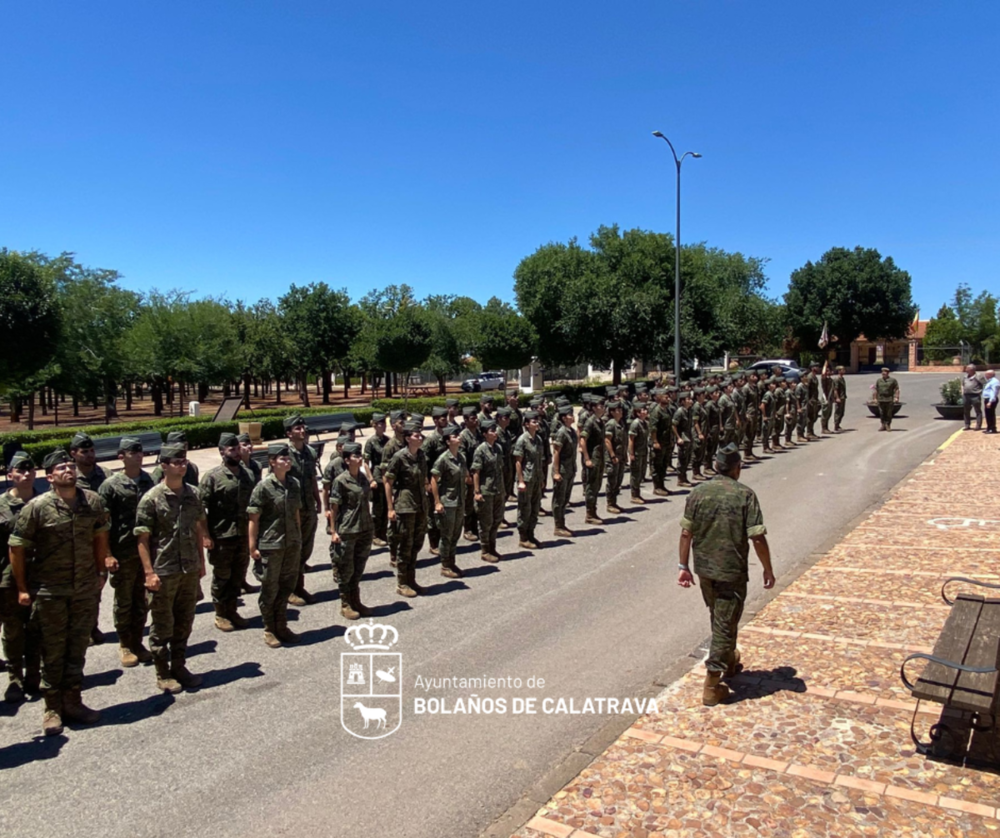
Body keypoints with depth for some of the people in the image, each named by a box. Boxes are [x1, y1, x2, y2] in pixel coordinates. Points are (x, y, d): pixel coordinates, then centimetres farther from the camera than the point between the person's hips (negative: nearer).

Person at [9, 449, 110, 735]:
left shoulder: (93, 501, -3)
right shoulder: (37, 507, -13)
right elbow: (17, 547, -6)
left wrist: (101, 572, 11)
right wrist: (22, 588, -4)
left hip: (86, 589, 3)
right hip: (50, 591, -3)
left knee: (78, 648, 14)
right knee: (53, 651, 9)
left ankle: (72, 702, 28)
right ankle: (52, 708, 23)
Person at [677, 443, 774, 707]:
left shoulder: (698, 492, -2)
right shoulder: (745, 495, -13)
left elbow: (686, 533, -2)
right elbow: (757, 538, -15)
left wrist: (684, 566, 5)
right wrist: (767, 569, -3)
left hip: (704, 569, 5)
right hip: (732, 571, -4)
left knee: (718, 618, 25)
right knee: (725, 624, 4)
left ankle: (728, 659, 47)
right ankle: (712, 686, 7)